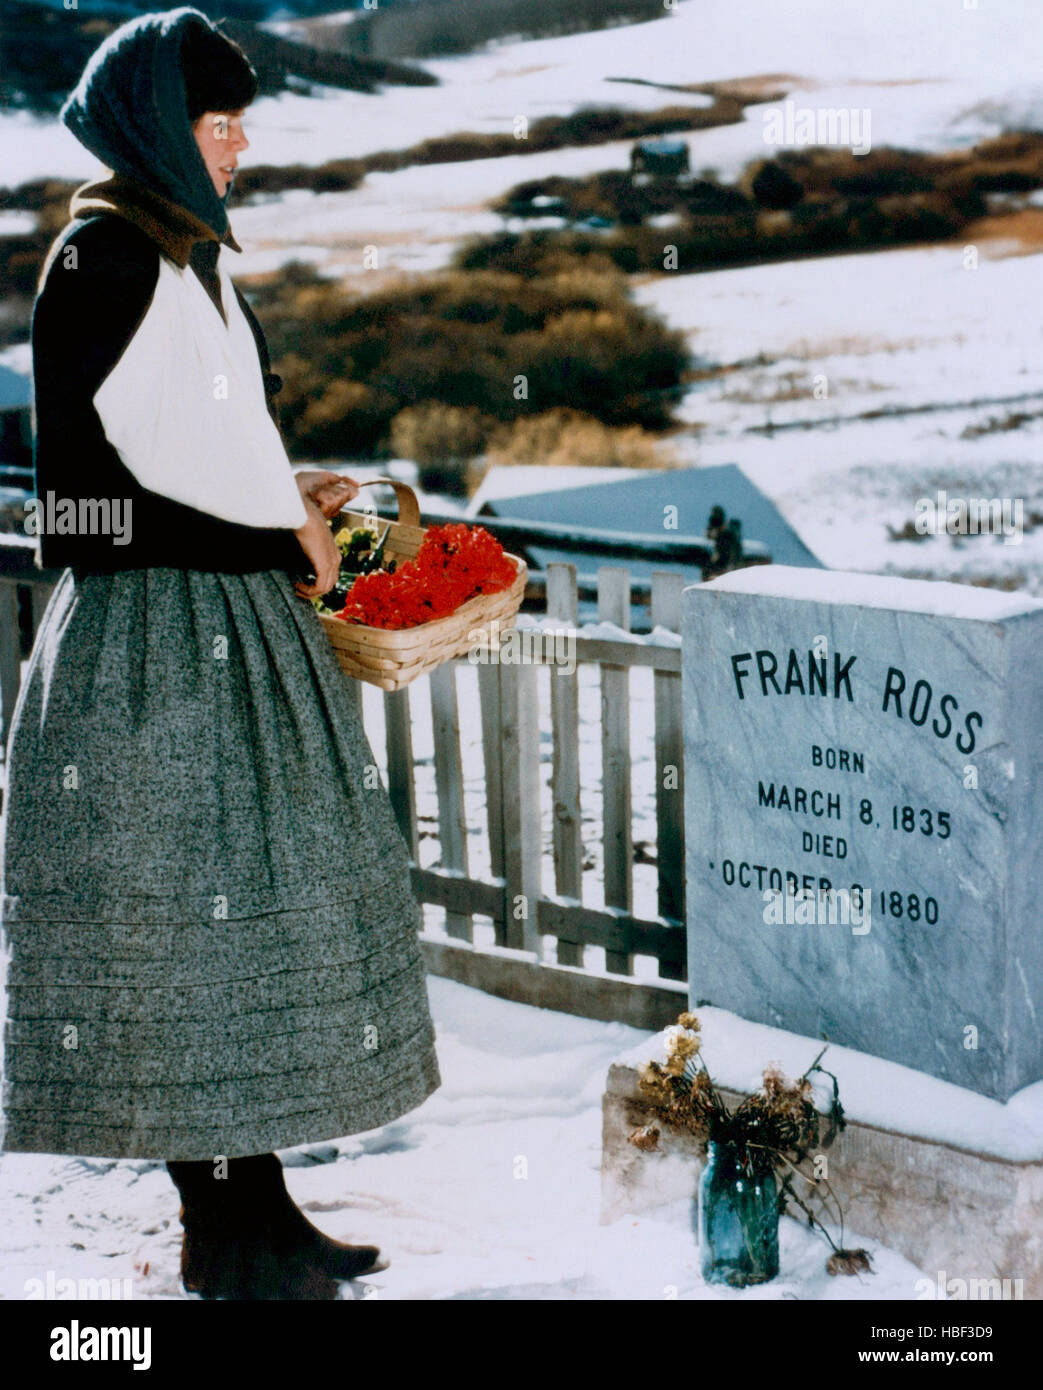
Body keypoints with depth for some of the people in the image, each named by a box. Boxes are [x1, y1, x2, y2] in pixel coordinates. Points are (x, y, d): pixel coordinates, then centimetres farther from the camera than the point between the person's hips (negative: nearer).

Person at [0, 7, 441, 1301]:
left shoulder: (186, 253, 18)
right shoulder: (105, 254, -11)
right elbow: (162, 441, -17)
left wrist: (289, 499, 7)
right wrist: (291, 521, -4)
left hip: (229, 617, 10)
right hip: (155, 626, -10)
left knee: (253, 890, 12)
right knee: (181, 901, -3)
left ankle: (253, 1195, 22)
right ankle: (217, 1228, 8)